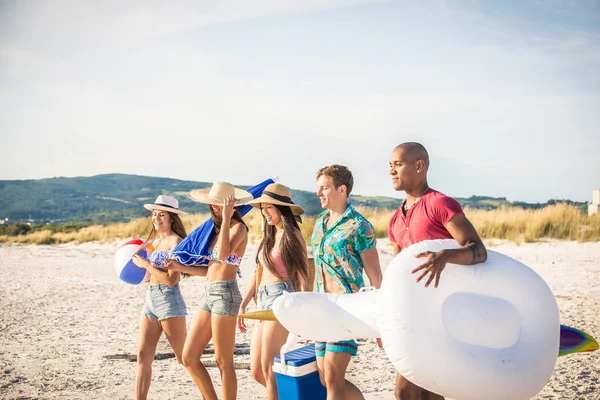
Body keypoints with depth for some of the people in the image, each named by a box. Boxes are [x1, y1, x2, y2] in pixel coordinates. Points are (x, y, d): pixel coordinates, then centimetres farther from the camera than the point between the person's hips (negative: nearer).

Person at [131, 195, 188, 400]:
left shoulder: (176, 241, -9)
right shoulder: (154, 240, 15)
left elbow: (171, 280, -16)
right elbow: (151, 272, 13)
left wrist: (146, 264, -12)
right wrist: (138, 257, 3)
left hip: (169, 300, -8)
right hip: (150, 299, 8)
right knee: (143, 356, 3)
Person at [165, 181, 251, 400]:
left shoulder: (238, 227, -6)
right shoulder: (218, 228, 19)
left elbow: (223, 253, -26)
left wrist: (226, 218, -21)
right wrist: (180, 268, 10)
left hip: (225, 294, -9)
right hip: (210, 294, 9)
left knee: (223, 362, -3)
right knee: (189, 358, 8)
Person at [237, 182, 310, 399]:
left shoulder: (292, 235, -5)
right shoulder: (269, 236, 18)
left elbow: (303, 276, -9)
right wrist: (243, 305, 19)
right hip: (264, 300, 8)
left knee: (268, 367, -8)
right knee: (257, 371, 7)